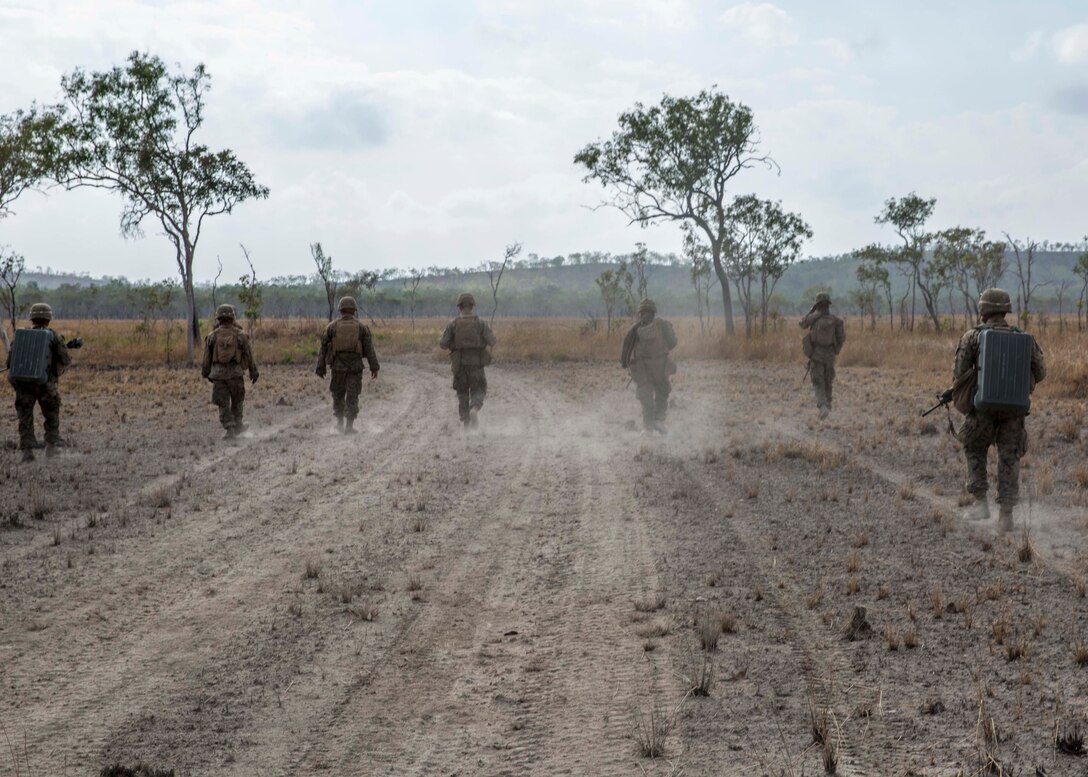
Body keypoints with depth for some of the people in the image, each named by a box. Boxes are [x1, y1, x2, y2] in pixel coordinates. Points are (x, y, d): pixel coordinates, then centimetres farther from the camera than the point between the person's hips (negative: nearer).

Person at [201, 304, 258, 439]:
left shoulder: (212, 336, 0)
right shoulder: (240, 335, -3)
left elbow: (207, 357, 6)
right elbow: (249, 355, 1)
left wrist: (206, 373, 20)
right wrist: (253, 372, 11)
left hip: (218, 373, 0)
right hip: (235, 372, 0)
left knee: (223, 404, 4)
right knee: (237, 401, 19)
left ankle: (230, 430, -5)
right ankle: (237, 425, 30)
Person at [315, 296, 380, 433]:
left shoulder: (332, 326, 1)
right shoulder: (362, 327, 0)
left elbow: (324, 348, 2)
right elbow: (369, 349, -4)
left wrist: (320, 368, 7)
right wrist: (374, 368, -2)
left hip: (338, 365, 1)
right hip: (355, 366, -1)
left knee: (338, 395, 18)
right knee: (352, 397, 3)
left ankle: (340, 422, 25)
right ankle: (349, 426, -2)